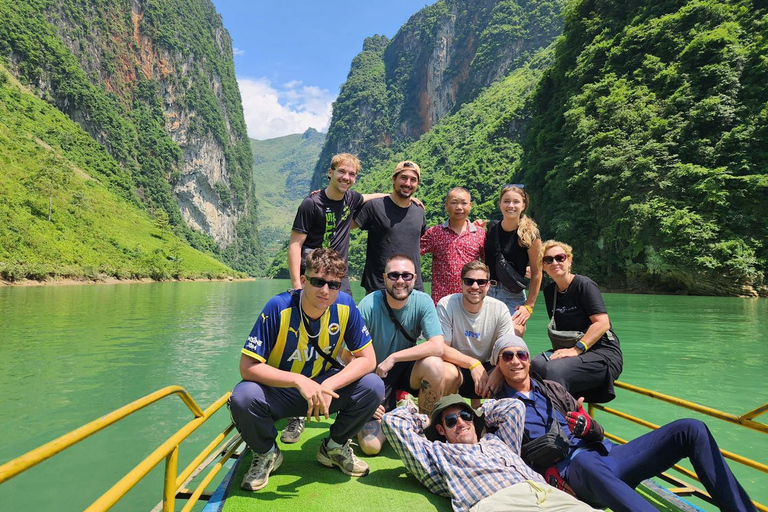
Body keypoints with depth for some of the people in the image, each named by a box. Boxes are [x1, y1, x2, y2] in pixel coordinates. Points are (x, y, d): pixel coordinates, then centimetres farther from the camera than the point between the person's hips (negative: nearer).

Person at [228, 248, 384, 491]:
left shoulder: (345, 306, -16)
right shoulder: (279, 308, -24)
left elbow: (367, 359, -13)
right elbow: (247, 366, -24)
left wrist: (328, 386, -28)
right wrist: (299, 381, -36)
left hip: (325, 386, 2)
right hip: (278, 391, -2)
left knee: (373, 386, -22)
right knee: (243, 398, -33)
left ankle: (335, 446, 8)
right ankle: (266, 453, 3)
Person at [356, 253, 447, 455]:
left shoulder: (422, 301, -14)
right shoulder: (369, 305, -18)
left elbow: (437, 346, -26)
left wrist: (393, 358, -27)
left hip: (407, 370, 2)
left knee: (434, 365, -32)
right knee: (370, 446, -15)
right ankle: (391, 414, 21)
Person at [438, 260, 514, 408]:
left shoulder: (500, 309, -8)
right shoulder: (446, 305, -15)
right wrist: (473, 363, -29)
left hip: (487, 368, 3)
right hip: (456, 365, -3)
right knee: (447, 373, -36)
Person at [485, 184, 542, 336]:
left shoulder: (530, 235, -7)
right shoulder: (491, 229, 5)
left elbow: (537, 273, -3)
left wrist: (529, 305, -5)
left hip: (513, 297, -4)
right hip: (487, 292, 4)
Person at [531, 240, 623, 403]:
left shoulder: (584, 284, -8)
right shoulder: (549, 290, 13)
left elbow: (602, 323, -17)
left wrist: (576, 349, -23)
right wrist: (560, 351, 1)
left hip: (603, 353, -6)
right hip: (570, 350, 6)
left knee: (554, 370, -33)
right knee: (536, 364, -26)